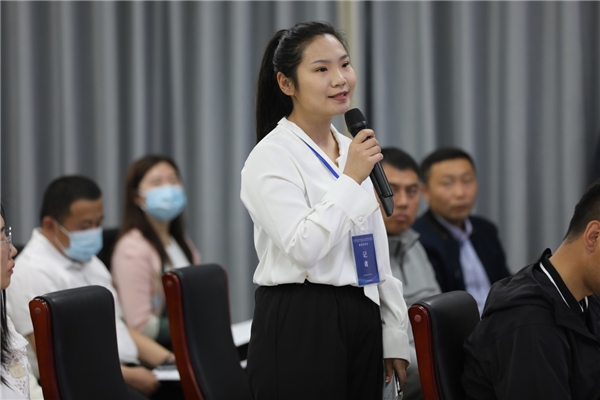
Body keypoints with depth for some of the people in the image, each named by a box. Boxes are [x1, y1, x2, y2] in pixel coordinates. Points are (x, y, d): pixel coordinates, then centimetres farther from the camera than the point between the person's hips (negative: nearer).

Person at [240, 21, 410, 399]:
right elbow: (302, 248, -21)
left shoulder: (352, 151, 15)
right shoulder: (270, 157, -8)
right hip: (299, 326, -7)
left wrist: (395, 336, 14)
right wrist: (350, 180, -17)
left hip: (361, 321, 7)